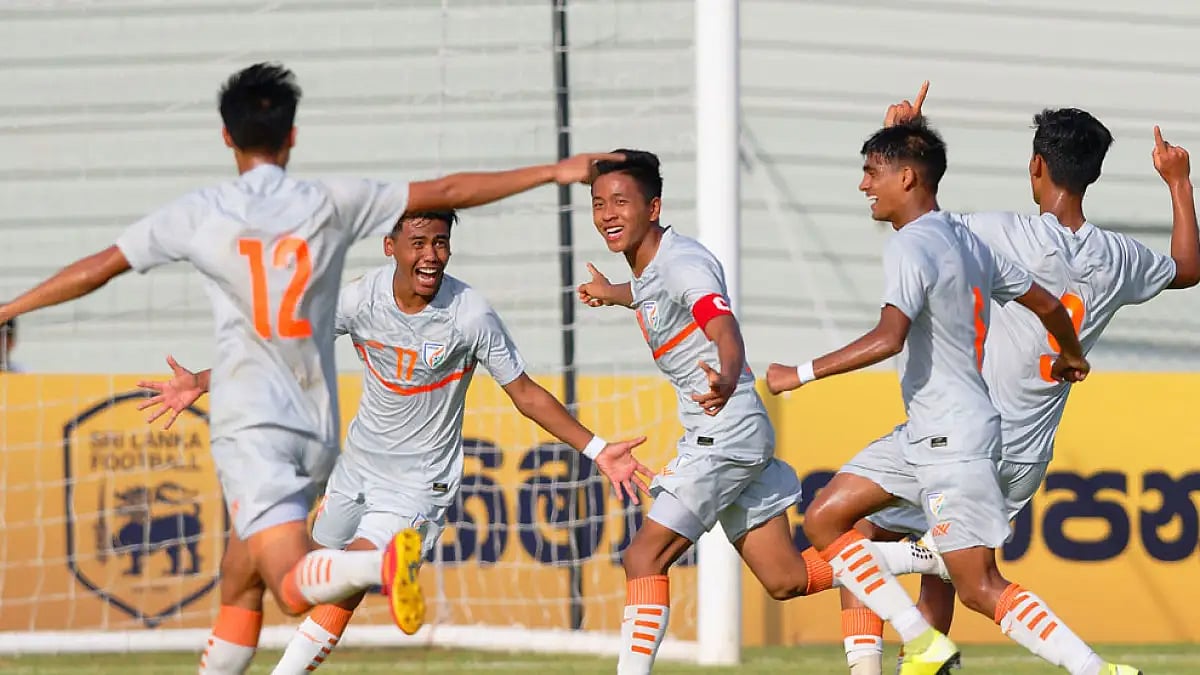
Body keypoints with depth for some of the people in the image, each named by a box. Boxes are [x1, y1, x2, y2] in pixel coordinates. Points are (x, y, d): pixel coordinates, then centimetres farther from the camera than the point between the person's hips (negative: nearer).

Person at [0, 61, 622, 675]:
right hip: (317, 429, 4)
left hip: (249, 426, -4)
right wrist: (554, 173, 17)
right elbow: (446, 192, 9)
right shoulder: (333, 203, 6)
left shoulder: (199, 214, 1)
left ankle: (381, 562, -47)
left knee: (296, 587, -17)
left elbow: (98, 268, 6)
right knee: (238, 582, 18)